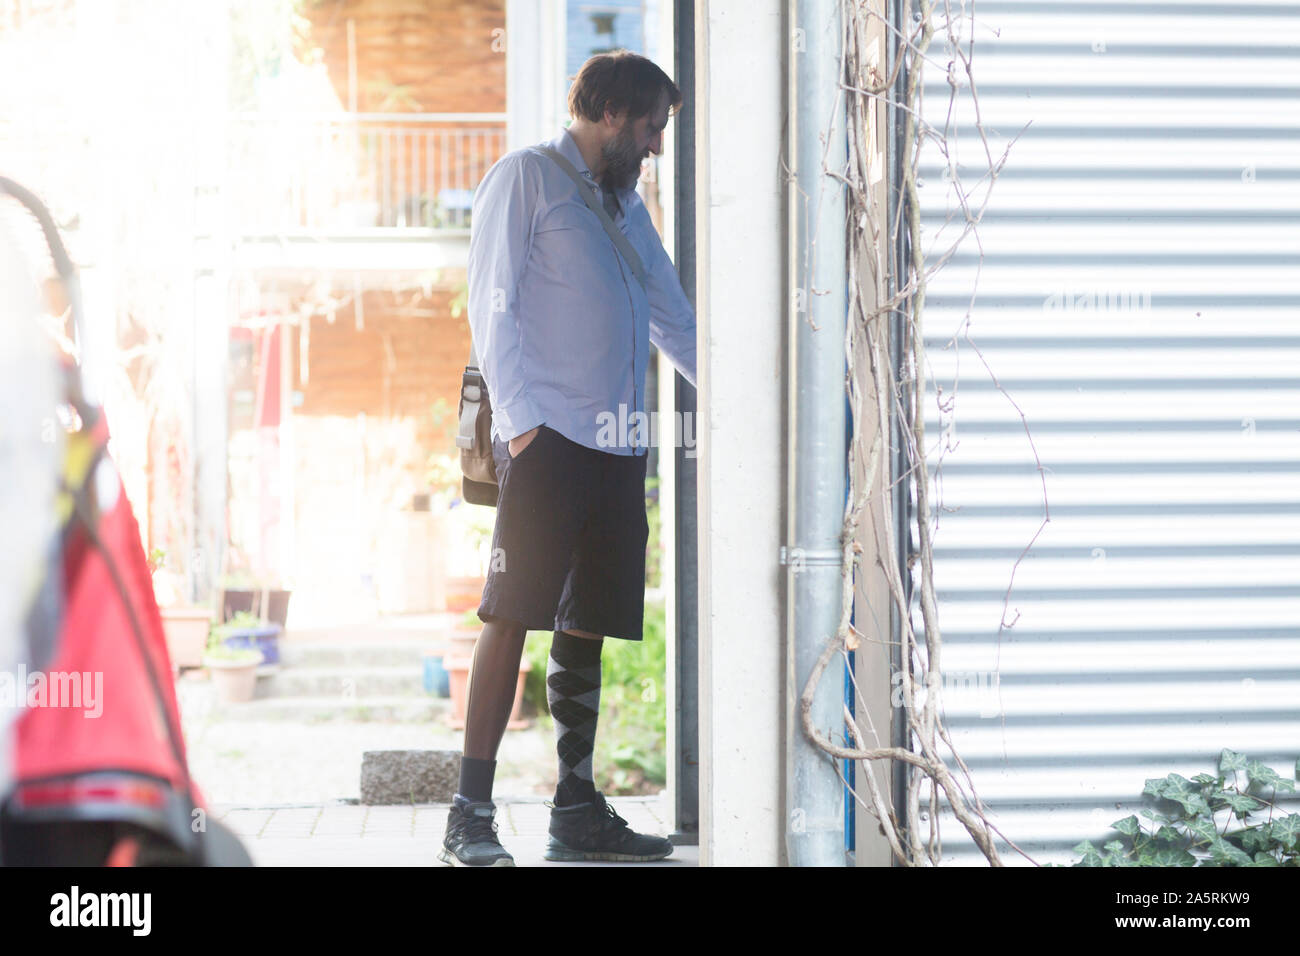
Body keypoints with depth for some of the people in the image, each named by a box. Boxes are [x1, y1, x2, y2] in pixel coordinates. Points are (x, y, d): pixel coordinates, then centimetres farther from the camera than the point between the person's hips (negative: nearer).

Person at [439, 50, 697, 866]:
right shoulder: (526, 178, 3)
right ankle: (472, 816, -9)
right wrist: (521, 419, -15)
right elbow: (492, 309, -5)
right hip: (548, 439, -7)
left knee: (588, 627, 7)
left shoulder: (628, 207, 23)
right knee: (512, 617, -10)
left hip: (617, 446, 7)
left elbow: (676, 324, 28)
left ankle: (578, 812, 12)